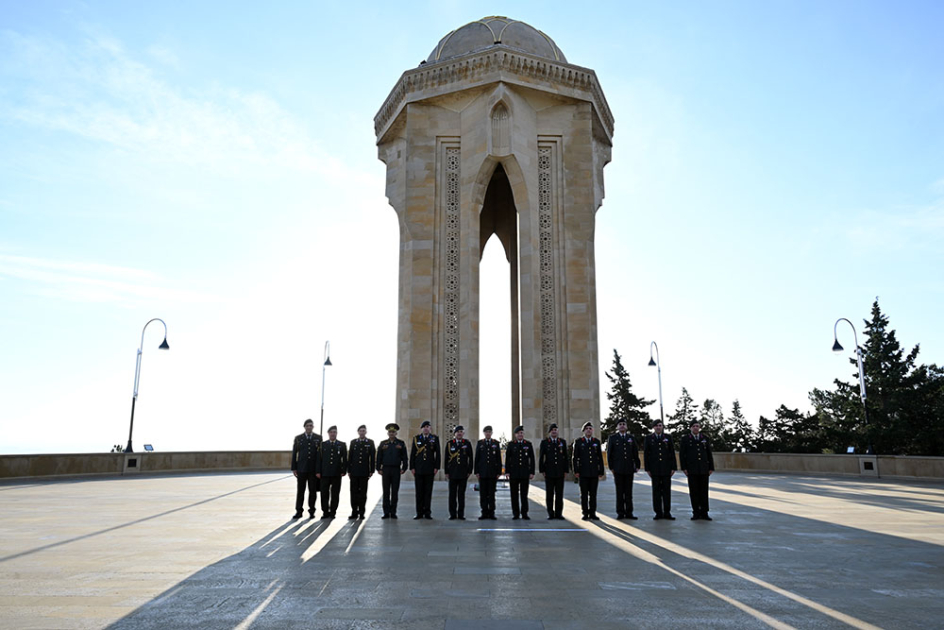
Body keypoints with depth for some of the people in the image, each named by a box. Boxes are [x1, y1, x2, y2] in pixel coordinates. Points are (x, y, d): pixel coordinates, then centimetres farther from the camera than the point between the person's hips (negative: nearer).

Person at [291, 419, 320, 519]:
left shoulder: (318, 438, 2)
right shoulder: (298, 438, 4)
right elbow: (294, 453, 4)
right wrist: (294, 468, -1)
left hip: (314, 469, 0)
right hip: (302, 468, 0)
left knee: (313, 491, 4)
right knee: (300, 491, 4)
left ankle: (311, 511, 13)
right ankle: (298, 511, 11)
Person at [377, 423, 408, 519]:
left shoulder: (401, 443, 6)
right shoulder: (383, 444, 8)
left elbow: (404, 457, 5)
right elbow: (379, 457, 8)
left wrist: (404, 468, -3)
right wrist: (379, 468, 1)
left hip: (396, 470, -1)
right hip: (386, 469, 1)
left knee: (395, 492, 1)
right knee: (386, 492, 2)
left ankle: (393, 512, 7)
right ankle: (386, 512, 7)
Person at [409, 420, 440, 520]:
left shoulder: (435, 439, 7)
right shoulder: (416, 439, 8)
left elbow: (437, 454, 5)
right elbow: (412, 454, 7)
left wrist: (437, 467, -3)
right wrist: (412, 467, 0)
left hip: (430, 469, -1)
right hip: (418, 469, 1)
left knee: (428, 491, 2)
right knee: (419, 492, 3)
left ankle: (427, 512, 8)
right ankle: (419, 513, 9)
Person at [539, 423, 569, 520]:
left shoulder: (562, 442, 7)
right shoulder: (544, 442, 2)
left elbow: (565, 457, 7)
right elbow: (541, 457, 1)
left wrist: (566, 470, 1)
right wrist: (542, 470, -5)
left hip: (560, 472, 1)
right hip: (549, 472, -1)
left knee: (559, 494, 2)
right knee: (549, 494, 1)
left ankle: (558, 514, 7)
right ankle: (550, 514, 7)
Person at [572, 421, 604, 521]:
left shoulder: (596, 442, 10)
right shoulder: (578, 442, 3)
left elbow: (600, 458, 9)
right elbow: (575, 457, 1)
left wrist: (601, 472, 5)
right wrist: (576, 471, -6)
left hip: (594, 472, 2)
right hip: (583, 472, -2)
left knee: (593, 494, 4)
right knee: (584, 494, 1)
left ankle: (592, 513, 11)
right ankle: (585, 514, 7)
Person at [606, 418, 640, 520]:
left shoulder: (631, 438, 12)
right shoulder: (612, 438, 5)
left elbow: (635, 453, 12)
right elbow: (609, 454, 3)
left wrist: (637, 465, 5)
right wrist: (611, 467, -3)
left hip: (629, 469, 2)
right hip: (618, 469, -2)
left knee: (629, 492, 4)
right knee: (619, 492, 1)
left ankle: (629, 513, 8)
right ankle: (620, 513, 6)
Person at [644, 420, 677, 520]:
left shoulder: (668, 437, 8)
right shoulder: (649, 438, 6)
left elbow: (672, 453, 5)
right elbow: (646, 454, 4)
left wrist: (673, 467, -2)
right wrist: (647, 469, -2)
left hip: (666, 468, 1)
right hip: (655, 469, 0)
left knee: (666, 490, 1)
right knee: (656, 490, 1)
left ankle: (667, 513, 7)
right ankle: (658, 513, 6)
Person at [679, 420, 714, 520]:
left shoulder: (705, 439, 10)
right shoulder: (685, 439, 4)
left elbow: (709, 454, 10)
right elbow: (681, 455, 1)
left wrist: (711, 468, 4)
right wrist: (684, 468, -6)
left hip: (704, 470, 2)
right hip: (691, 470, -2)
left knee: (704, 491, 3)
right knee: (694, 492, 0)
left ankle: (704, 513, 8)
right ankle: (696, 513, 6)